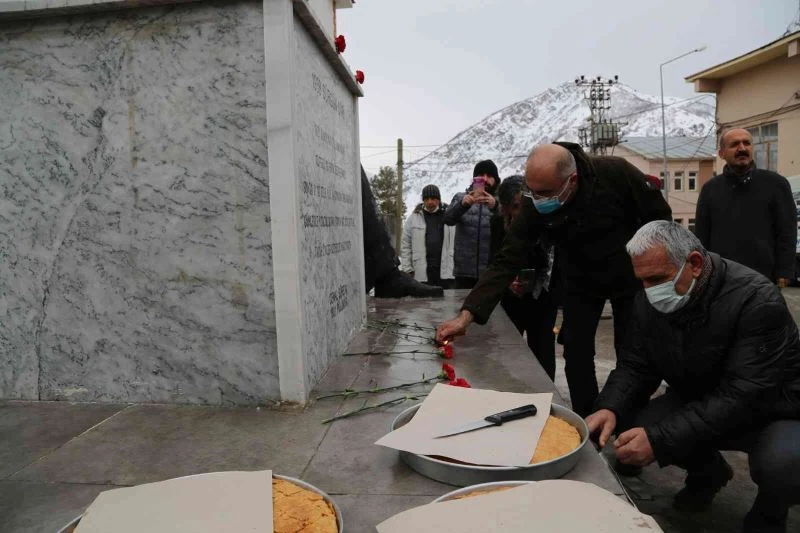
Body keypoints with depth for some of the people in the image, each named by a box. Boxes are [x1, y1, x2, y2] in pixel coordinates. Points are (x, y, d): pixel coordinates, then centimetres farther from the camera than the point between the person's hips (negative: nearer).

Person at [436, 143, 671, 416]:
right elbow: (506, 262, -28)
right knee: (576, 355, -1)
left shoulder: (616, 173, -30)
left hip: (630, 276, -1)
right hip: (580, 281, 1)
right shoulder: (534, 206, -26)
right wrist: (466, 315, -37)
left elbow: (660, 215, -14)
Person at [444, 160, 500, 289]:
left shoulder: (499, 202, 7)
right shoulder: (461, 198, 9)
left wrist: (495, 207, -29)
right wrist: (463, 204, -28)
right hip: (464, 271, 0)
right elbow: (448, 219, -8)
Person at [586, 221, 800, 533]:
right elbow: (635, 366, -7)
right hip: (698, 404, 5)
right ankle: (708, 471, 16)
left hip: (773, 412, -5)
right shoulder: (649, 301, -10)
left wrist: (659, 439, -43)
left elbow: (742, 397, -35)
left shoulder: (757, 302, -29)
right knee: (630, 425, -18)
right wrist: (610, 408, -29)